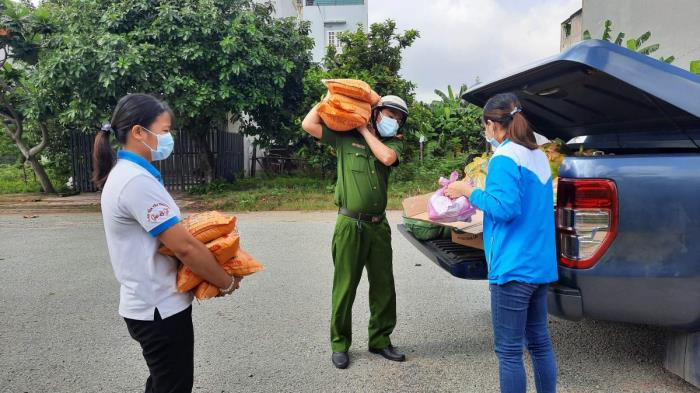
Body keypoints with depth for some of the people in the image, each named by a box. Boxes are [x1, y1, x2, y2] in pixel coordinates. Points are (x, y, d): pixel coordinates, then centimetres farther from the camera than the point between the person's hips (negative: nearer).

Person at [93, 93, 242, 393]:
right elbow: (185, 247, -25)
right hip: (161, 309, -9)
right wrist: (227, 283, -12)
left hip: (149, 303, 10)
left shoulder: (124, 173, 8)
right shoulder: (137, 181, -24)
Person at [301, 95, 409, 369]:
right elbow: (308, 124, -3)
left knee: (383, 286, 9)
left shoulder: (394, 142, 11)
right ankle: (340, 344, 18)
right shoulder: (345, 136, 4)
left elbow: (387, 158, -12)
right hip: (350, 224, -3)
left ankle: (380, 340, 26)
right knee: (345, 286, 2)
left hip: (379, 225, 4)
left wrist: (365, 132, -1)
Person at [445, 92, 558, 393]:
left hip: (514, 267, -9)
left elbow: (505, 208, -21)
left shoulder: (505, 157, -14)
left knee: (509, 351, 2)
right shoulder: (539, 156, 12)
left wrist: (470, 193, -8)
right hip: (541, 264, 9)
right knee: (540, 341, 18)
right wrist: (479, 193, 22)